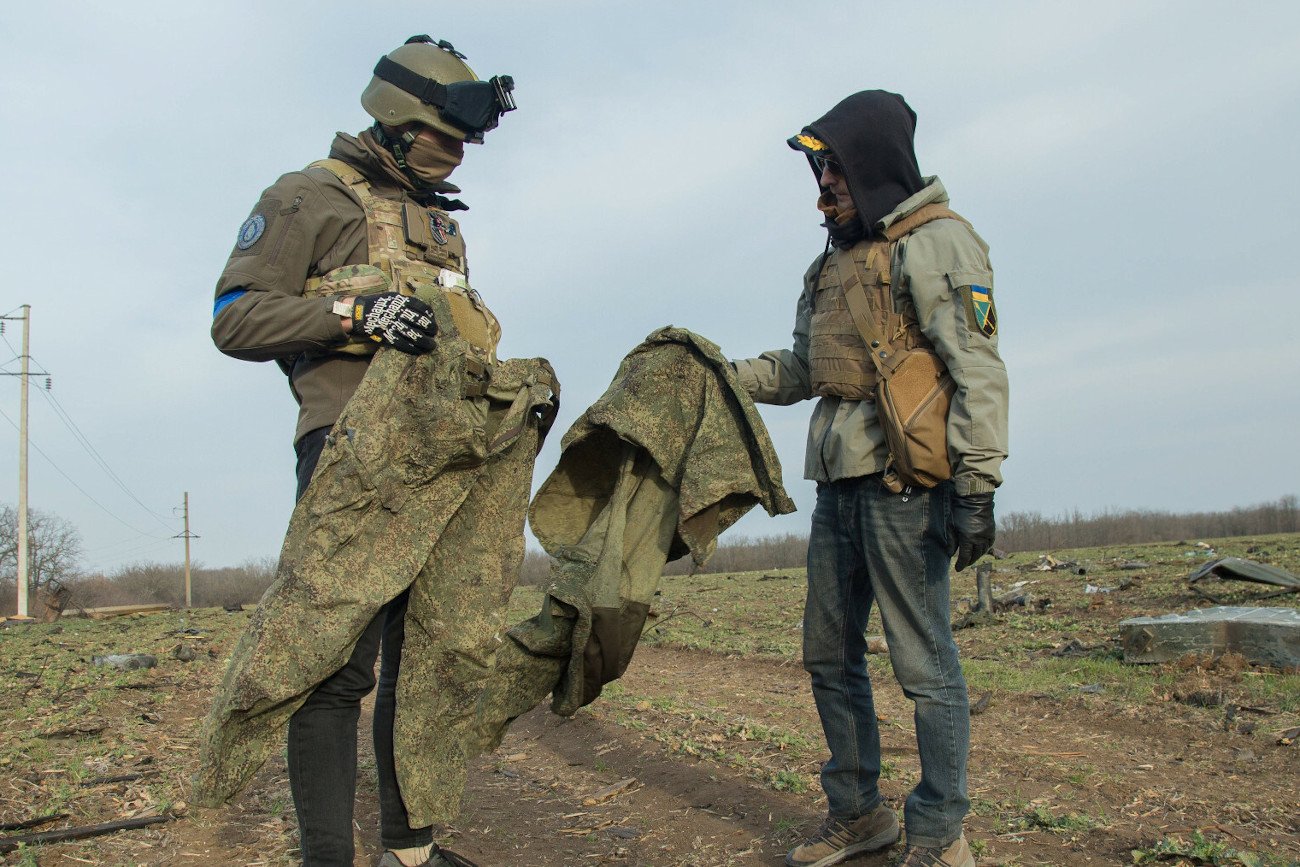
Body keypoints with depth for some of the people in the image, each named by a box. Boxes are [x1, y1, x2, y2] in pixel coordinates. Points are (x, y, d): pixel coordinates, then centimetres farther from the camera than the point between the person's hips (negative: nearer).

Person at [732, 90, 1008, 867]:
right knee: (830, 656, 13)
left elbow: (977, 368, -13)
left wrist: (978, 484, -21)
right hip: (839, 483, 9)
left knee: (924, 664, -1)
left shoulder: (935, 241, -4)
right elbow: (803, 368, 25)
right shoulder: (838, 260, 21)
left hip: (905, 481, -9)